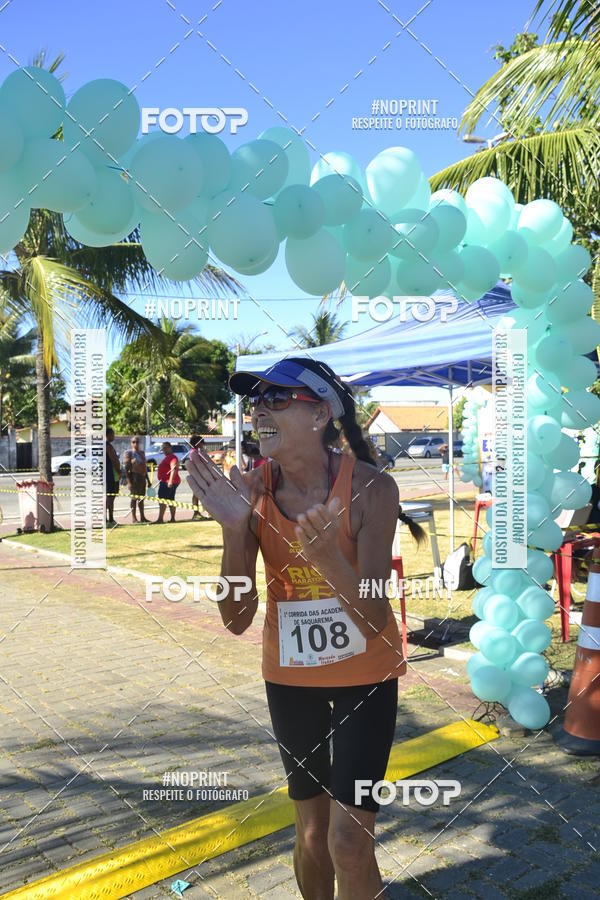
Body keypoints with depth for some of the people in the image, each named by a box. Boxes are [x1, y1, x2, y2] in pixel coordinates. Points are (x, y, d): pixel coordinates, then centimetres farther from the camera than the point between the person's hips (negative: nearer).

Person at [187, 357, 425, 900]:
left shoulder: (370, 487, -23)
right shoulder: (251, 491, -15)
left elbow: (374, 621, -25)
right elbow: (237, 621, -17)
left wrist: (327, 554, -43)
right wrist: (234, 529, -32)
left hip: (365, 672, -2)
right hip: (289, 676, 3)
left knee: (350, 841, -1)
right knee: (312, 835, 18)